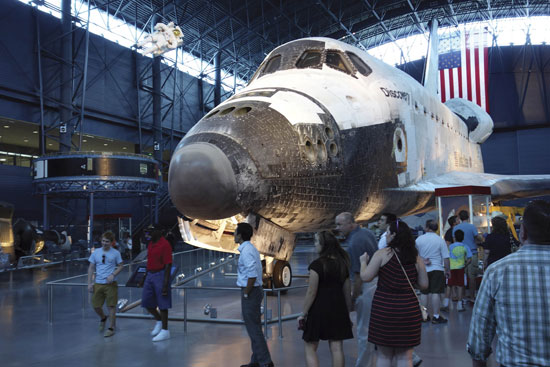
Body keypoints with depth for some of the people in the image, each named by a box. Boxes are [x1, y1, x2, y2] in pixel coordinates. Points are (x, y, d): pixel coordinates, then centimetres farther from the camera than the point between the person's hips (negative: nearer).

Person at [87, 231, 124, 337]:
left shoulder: (116, 253, -3)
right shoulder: (96, 252, 3)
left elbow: (120, 266, 4)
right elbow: (91, 268, 7)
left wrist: (113, 275, -14)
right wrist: (89, 283, 2)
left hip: (110, 284, -3)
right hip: (98, 283, 3)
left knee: (111, 306, 1)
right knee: (96, 306, 7)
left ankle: (111, 328, 13)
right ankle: (103, 318, 38)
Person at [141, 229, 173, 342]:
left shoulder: (165, 245, -16)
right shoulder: (150, 244, 11)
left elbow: (168, 265, -18)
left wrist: (165, 285, -21)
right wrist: (145, 278, 19)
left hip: (160, 275, -8)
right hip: (150, 275, 8)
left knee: (162, 304, 0)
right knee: (146, 302, 6)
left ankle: (165, 331, 11)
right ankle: (159, 320, 27)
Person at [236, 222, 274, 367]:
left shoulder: (246, 251, -18)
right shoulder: (251, 248, 13)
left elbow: (252, 275, -26)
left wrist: (246, 294, -16)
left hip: (250, 292, -10)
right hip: (255, 291, 10)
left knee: (254, 329, -4)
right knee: (254, 328, 16)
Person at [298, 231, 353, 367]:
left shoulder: (317, 265, -12)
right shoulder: (342, 264, 6)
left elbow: (311, 293, -12)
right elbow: (347, 292, 10)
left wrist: (304, 313, -5)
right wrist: (347, 314, 19)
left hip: (319, 308, -5)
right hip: (338, 308, 6)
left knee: (310, 349, 5)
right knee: (337, 348, 7)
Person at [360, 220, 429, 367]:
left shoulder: (382, 254, -6)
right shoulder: (416, 258, 3)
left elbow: (366, 277, -7)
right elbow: (424, 284, 6)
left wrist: (363, 261, 11)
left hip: (384, 309, -2)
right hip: (408, 309, 2)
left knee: (383, 355, 12)